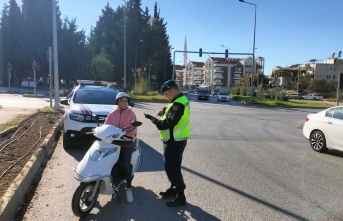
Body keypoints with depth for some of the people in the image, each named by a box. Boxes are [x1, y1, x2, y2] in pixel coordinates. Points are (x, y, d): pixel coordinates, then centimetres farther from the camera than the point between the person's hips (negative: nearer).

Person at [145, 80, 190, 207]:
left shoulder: (178, 104, -23)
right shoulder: (180, 100, 11)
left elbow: (168, 123, -26)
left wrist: (154, 120, -15)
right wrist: (164, 111, 2)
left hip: (174, 141, -11)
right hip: (175, 140, 11)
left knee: (172, 168, -4)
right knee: (171, 166, 20)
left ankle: (181, 196, 5)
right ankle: (173, 189, 35)